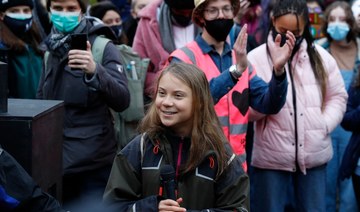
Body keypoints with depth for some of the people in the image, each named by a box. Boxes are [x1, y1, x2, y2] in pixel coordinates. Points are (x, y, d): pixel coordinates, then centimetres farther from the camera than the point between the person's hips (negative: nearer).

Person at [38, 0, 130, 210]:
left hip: (93, 163, -5)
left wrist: (94, 70, -34)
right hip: (56, 160, 5)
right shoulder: (50, 51, 11)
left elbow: (122, 101, -18)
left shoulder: (104, 48, -6)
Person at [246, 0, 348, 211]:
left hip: (314, 155, 3)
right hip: (271, 158, -3)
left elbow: (337, 96, 12)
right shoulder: (256, 58, -4)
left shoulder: (320, 56, 6)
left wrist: (323, 126, -4)